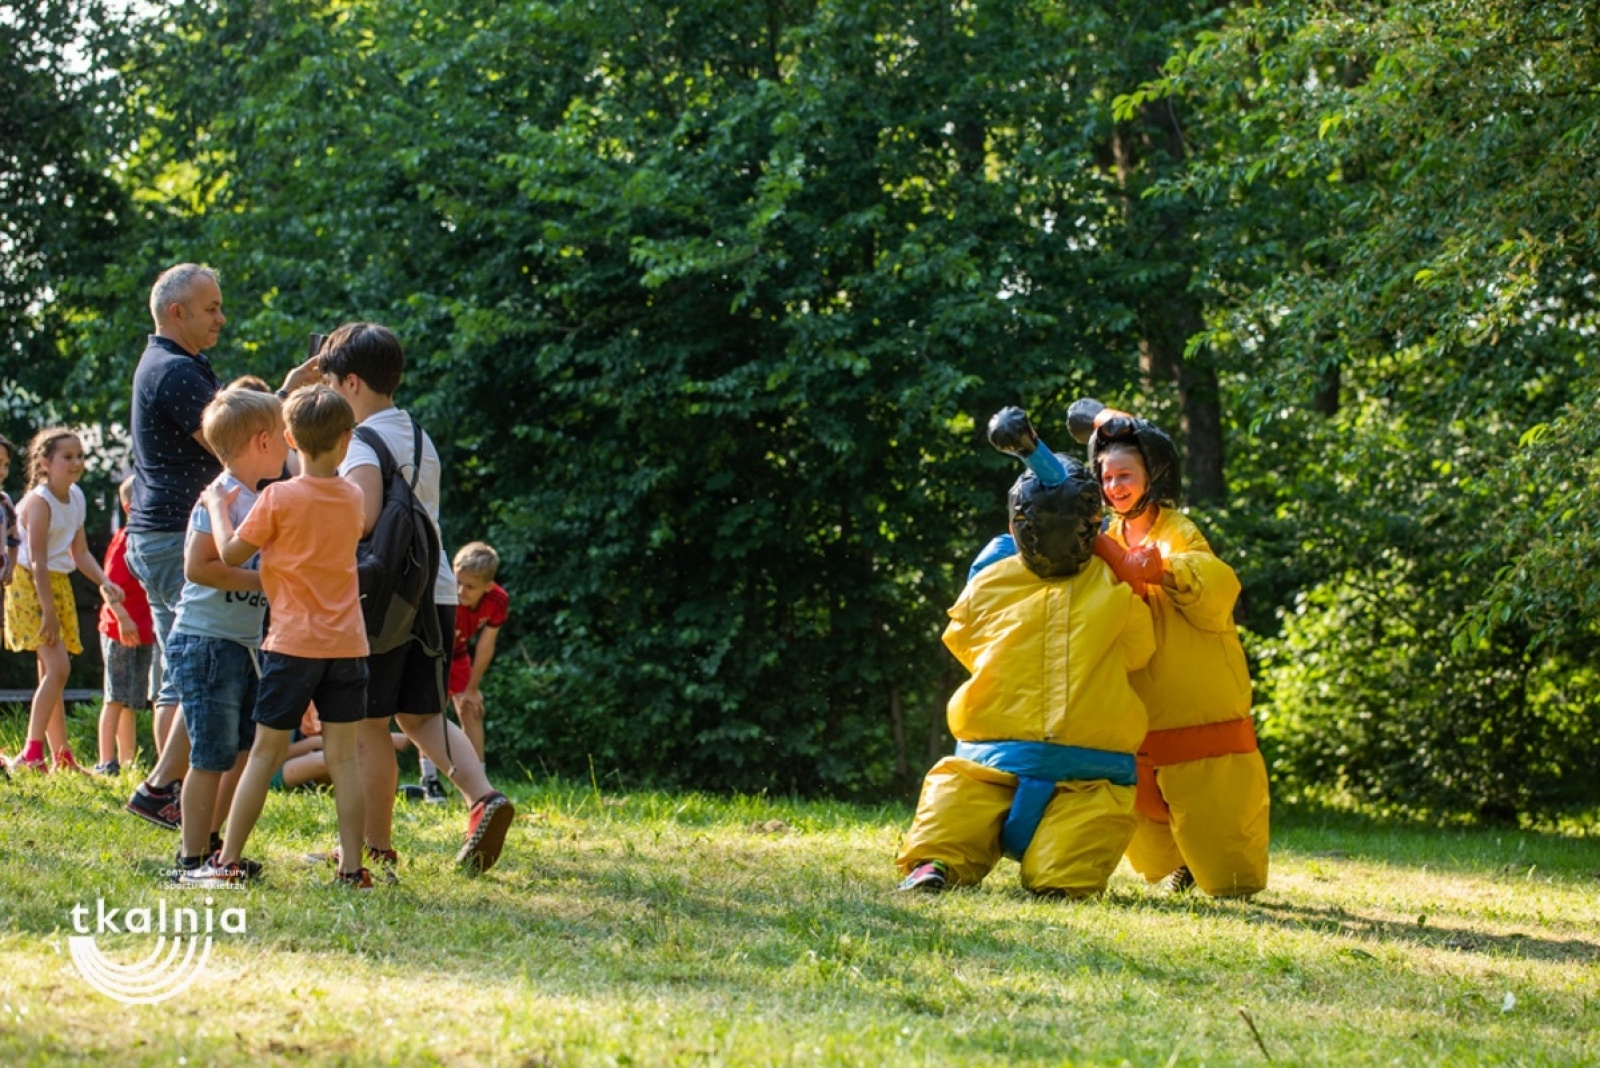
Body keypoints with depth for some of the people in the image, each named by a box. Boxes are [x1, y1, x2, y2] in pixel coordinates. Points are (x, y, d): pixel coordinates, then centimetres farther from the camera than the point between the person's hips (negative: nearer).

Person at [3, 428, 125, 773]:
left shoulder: (77, 498, 7)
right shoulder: (40, 501, -18)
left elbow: (79, 553, 12)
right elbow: (37, 562, -21)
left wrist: (104, 583, -3)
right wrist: (48, 611, -23)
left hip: (59, 585, 8)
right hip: (30, 586, -8)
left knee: (50, 671, 10)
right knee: (57, 666, -18)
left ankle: (61, 756, 13)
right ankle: (32, 753, -16)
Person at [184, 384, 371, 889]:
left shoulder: (278, 497, -9)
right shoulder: (352, 498, 5)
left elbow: (231, 553, -6)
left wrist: (218, 505, 10)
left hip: (293, 643, -3)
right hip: (347, 644, 4)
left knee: (266, 751, 2)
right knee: (343, 756, 4)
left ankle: (228, 862, 5)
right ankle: (353, 869, 0)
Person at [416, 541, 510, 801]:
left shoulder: (498, 601, -26)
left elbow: (485, 646, -14)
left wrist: (472, 689, -8)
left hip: (456, 652, 4)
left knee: (472, 710, -1)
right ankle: (430, 781, -16)